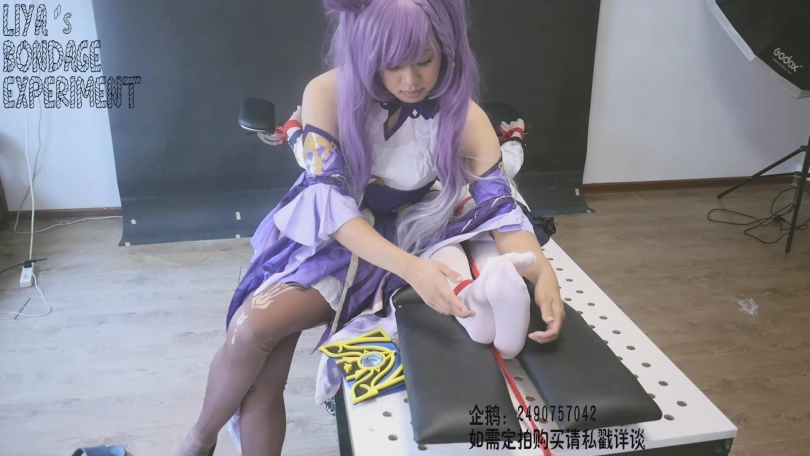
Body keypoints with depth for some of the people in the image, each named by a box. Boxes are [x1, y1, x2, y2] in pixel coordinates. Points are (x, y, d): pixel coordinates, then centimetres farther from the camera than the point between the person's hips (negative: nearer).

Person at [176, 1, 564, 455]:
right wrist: (411, 267, -39)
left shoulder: (464, 117, -15)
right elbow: (329, 198, -25)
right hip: (325, 235, 1)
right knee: (250, 327, -22)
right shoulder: (328, 93, -18)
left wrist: (543, 273, -38)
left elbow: (502, 208, -17)